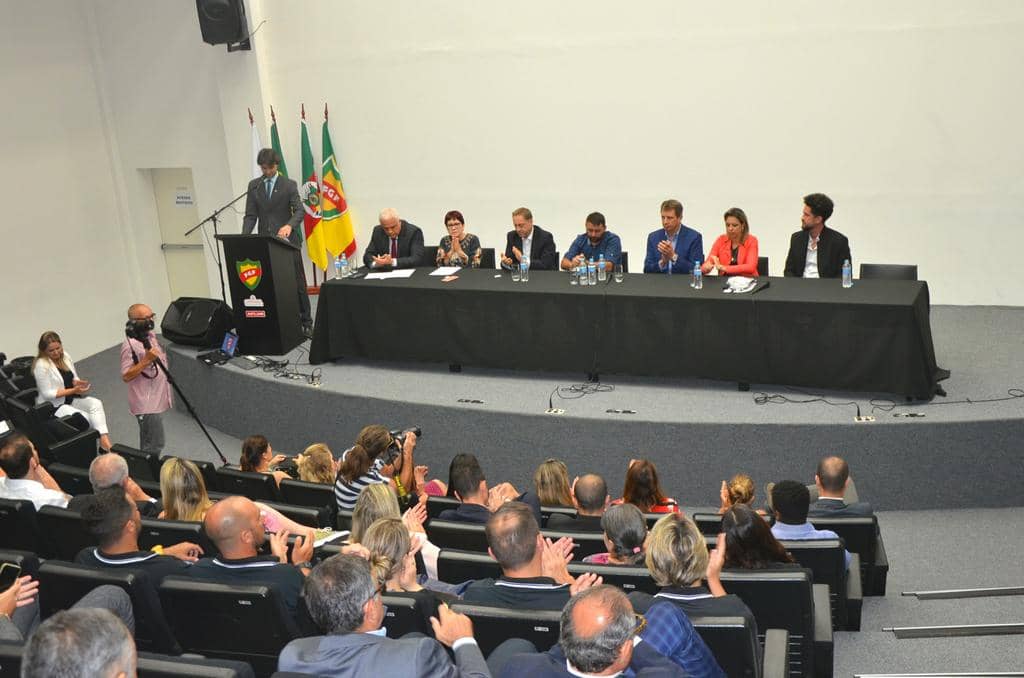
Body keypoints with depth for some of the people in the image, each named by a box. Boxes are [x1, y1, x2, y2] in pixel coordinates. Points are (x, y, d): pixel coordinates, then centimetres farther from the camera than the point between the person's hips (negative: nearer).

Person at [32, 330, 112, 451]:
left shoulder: (65, 357, 4)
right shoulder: (41, 365, -17)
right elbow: (47, 394, -18)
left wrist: (77, 383, -12)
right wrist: (73, 390, -24)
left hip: (72, 399, 6)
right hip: (53, 405, -6)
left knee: (96, 403, -22)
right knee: (85, 418, -27)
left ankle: (105, 440, -35)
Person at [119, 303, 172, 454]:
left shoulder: (150, 335, 8)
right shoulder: (130, 345, -20)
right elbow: (126, 376, -21)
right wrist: (146, 360, -29)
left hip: (157, 400, 9)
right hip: (146, 404, -9)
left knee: (148, 444, 18)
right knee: (154, 445, -6)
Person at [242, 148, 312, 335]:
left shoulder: (289, 185, 1)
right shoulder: (253, 186, 9)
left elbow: (300, 210, -8)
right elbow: (250, 215, 6)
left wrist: (289, 225, -29)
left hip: (287, 240, -2)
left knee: (298, 283, 1)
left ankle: (306, 322, 9)